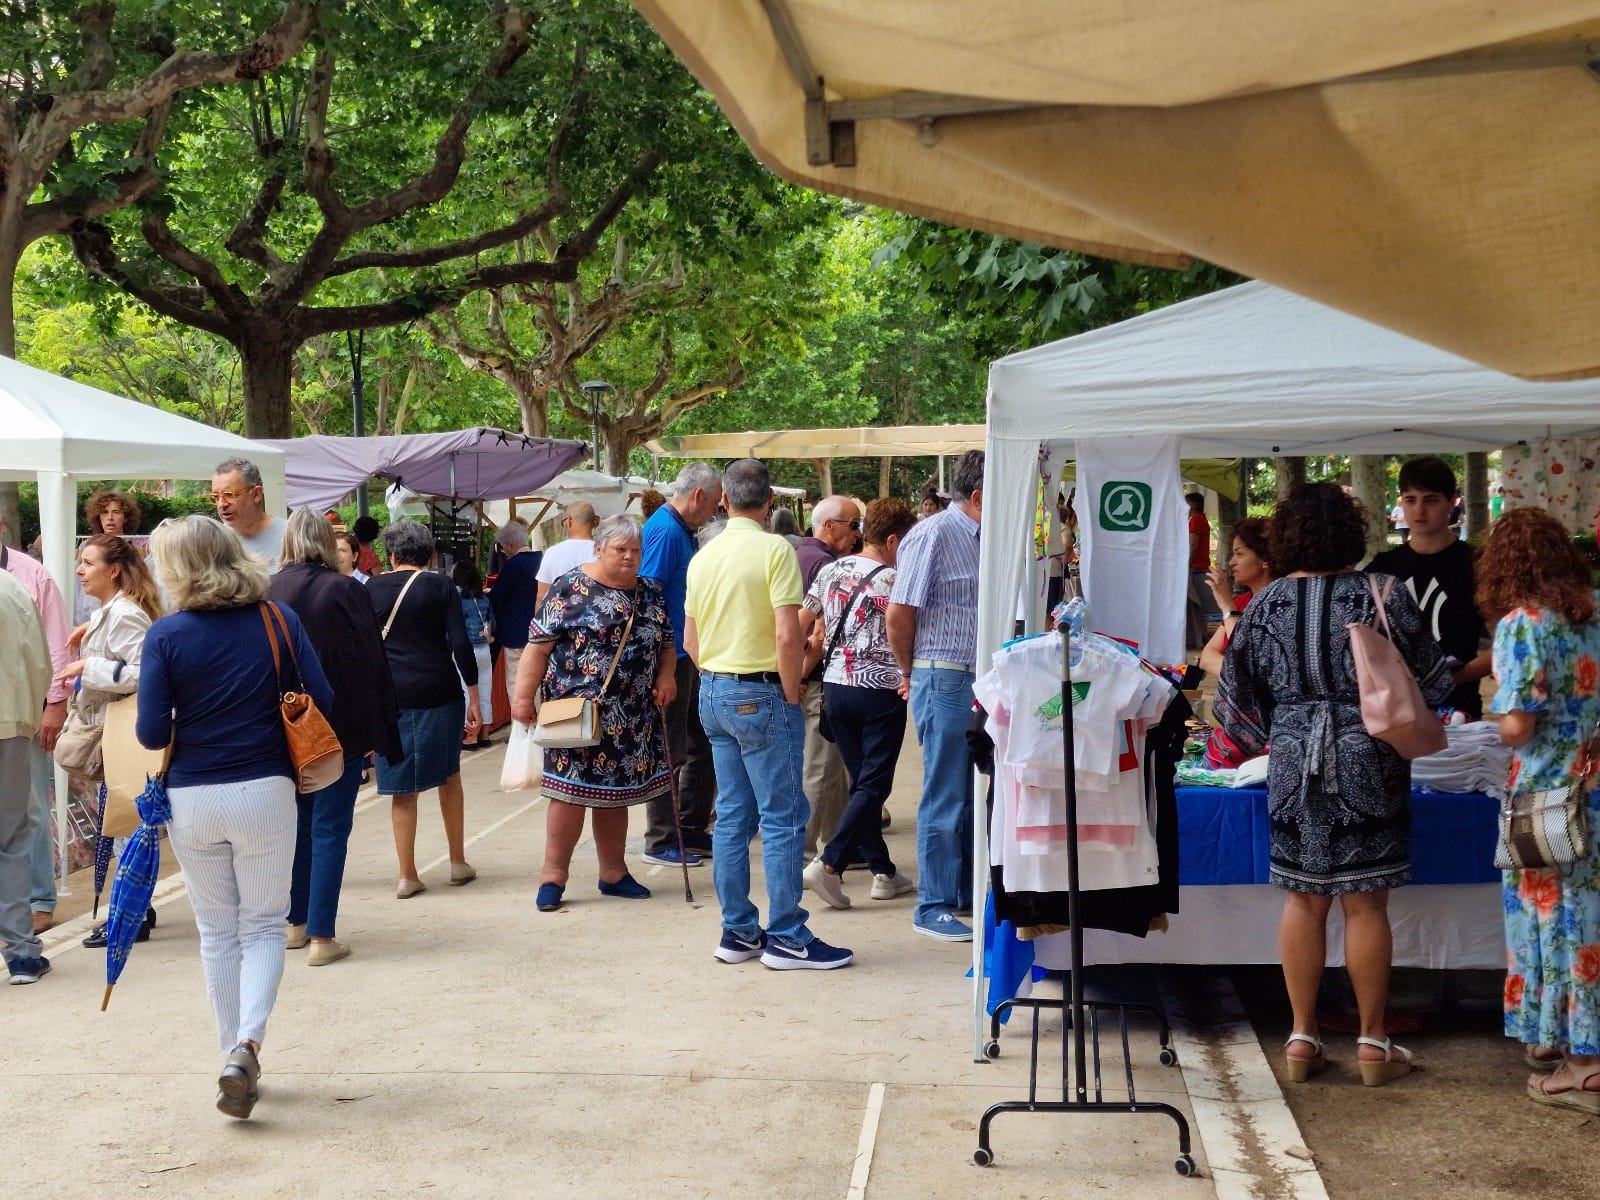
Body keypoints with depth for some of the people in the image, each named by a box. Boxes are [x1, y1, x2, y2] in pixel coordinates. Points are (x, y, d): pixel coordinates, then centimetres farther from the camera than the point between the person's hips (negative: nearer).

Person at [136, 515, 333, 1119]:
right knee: (263, 926, 11)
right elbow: (320, 702, -3)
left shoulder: (166, 635, -8)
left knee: (218, 932, 15)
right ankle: (247, 1043, -10)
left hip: (192, 798, 0)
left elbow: (152, 732, -10)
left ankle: (236, 1054, 21)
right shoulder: (279, 620, -4)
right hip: (265, 791, 0)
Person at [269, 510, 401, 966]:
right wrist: (378, 731, -3)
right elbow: (372, 663, -10)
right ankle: (322, 936, 1)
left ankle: (297, 924, 26)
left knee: (298, 824, 17)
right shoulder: (345, 590, -11)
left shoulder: (268, 591, -3)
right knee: (330, 829, 1)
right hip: (341, 727, -4)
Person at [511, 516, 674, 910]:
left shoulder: (649, 592, 11)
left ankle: (613, 873, 22)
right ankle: (553, 875, 5)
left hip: (632, 719, 5)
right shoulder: (571, 589, -6)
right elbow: (539, 644, -9)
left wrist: (666, 675, -1)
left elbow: (666, 642, 18)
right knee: (571, 791, -4)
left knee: (616, 792, 12)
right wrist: (524, 696, -13)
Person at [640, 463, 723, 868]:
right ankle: (660, 841, 6)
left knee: (702, 745, 15)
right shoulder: (665, 530, -16)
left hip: (688, 656, 10)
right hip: (671, 657, -10)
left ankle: (691, 830, 25)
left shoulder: (683, 531, 14)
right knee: (669, 751, -2)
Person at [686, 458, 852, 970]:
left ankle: (738, 932, 17)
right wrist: (791, 697, -10)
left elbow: (690, 639, 15)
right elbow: (787, 635, -20)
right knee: (783, 818, -1)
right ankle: (786, 938, 2)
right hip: (760, 695, -8)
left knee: (732, 817, 11)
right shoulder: (774, 549, -13)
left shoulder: (704, 556, 9)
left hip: (713, 694, 8)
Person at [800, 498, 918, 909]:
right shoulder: (892, 580, -12)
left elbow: (801, 625, 9)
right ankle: (829, 864, -13)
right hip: (880, 691, -6)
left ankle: (884, 873, 17)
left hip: (834, 687, 7)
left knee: (862, 781, 14)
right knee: (873, 785, 0)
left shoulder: (830, 571, 6)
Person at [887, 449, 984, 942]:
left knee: (976, 795, 14)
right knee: (945, 799, -1)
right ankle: (933, 906, 8)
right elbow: (898, 614, -12)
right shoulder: (933, 535, -11)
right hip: (946, 679, -8)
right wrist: (913, 673, 0)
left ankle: (969, 893, 25)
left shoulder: (984, 539, 14)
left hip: (984, 680, 8)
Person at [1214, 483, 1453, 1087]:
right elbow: (1432, 678, -1)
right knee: (1365, 903, 4)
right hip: (1367, 763, -2)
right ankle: (1372, 1041, 13)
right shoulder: (1383, 595, -7)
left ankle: (1302, 1037, 14)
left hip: (1293, 763, 2)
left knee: (1304, 900, 9)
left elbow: (1236, 697, 7)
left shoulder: (1265, 604, 1)